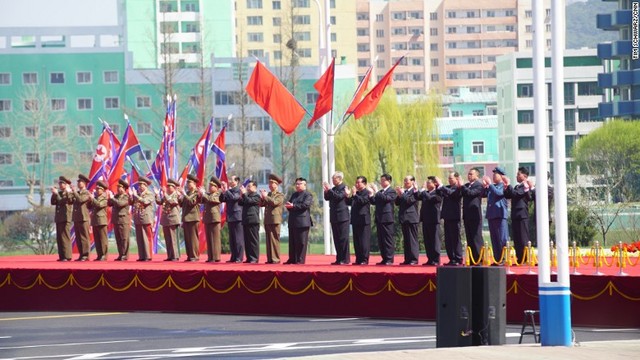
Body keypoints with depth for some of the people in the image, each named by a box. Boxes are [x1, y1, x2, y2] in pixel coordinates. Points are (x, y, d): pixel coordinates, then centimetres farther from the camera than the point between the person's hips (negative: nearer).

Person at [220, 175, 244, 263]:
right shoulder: (229, 191, 15)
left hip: (237, 217, -8)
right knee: (232, 239, 9)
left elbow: (233, 197, -23)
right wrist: (223, 192, -2)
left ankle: (239, 258, -6)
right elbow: (222, 200, 12)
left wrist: (226, 190, -16)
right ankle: (233, 257, 13)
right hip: (230, 217, 8)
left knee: (238, 238, -6)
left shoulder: (238, 190, -7)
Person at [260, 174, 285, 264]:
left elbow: (274, 202, -16)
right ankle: (270, 259, 7)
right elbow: (261, 204, 16)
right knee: (269, 240, 5)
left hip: (275, 220, -6)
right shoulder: (268, 194, 20)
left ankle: (276, 259, -6)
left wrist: (266, 197, -11)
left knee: (274, 240, -7)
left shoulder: (280, 195, 0)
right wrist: (262, 198, -1)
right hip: (267, 220, 6)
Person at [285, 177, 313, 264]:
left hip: (302, 222, -8)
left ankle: (300, 260, -3)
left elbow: (305, 205, -16)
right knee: (292, 241, 8)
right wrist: (288, 206, -6)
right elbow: (289, 204, 19)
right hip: (293, 222, 8)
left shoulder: (308, 195, -3)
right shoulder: (294, 195, 22)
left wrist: (293, 206, -17)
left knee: (301, 242, -5)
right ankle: (292, 259, 13)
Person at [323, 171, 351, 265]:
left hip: (342, 217, -8)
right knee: (336, 239, 9)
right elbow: (327, 198, 14)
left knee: (343, 238, -6)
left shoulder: (344, 188, -7)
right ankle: (339, 259, 13)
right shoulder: (334, 189, 16)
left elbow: (339, 197, -21)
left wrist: (329, 190, -19)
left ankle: (345, 259, -5)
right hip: (334, 217, 8)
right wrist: (326, 191, -2)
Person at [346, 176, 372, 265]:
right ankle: (358, 259, 12)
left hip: (363, 220, -8)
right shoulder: (356, 193, 17)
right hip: (355, 220, 8)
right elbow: (349, 203, 15)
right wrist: (348, 197, -2)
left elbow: (362, 201, -19)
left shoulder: (367, 192, -4)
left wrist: (354, 195, -20)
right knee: (356, 241, 8)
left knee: (364, 240, -6)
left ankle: (364, 259, -6)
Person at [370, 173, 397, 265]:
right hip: (379, 219, 8)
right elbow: (374, 202, 12)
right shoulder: (380, 192, 19)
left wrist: (376, 191, -19)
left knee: (388, 240, -6)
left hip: (387, 219, -8)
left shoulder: (392, 192, -3)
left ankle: (389, 259, -5)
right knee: (381, 240, 7)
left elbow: (385, 198, -20)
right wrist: (371, 195, -3)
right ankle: (384, 259, 12)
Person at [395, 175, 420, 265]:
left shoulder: (414, 191, -4)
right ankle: (407, 259, 10)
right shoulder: (404, 191, 17)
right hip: (404, 219, 8)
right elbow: (397, 203, 12)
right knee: (406, 240, 8)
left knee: (412, 239, -7)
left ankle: (414, 259, -7)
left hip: (411, 218, -7)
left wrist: (402, 194, -14)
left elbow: (410, 200, -17)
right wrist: (399, 195, -3)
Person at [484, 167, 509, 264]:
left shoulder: (503, 186, -5)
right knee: (494, 238, 9)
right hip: (491, 215, 8)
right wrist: (485, 186, -2)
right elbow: (484, 194, 13)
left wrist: (490, 184, -20)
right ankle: (497, 259, 12)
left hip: (500, 215, -8)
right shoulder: (491, 187, 17)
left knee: (502, 238, -7)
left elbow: (498, 193, -21)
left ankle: (503, 259, -6)